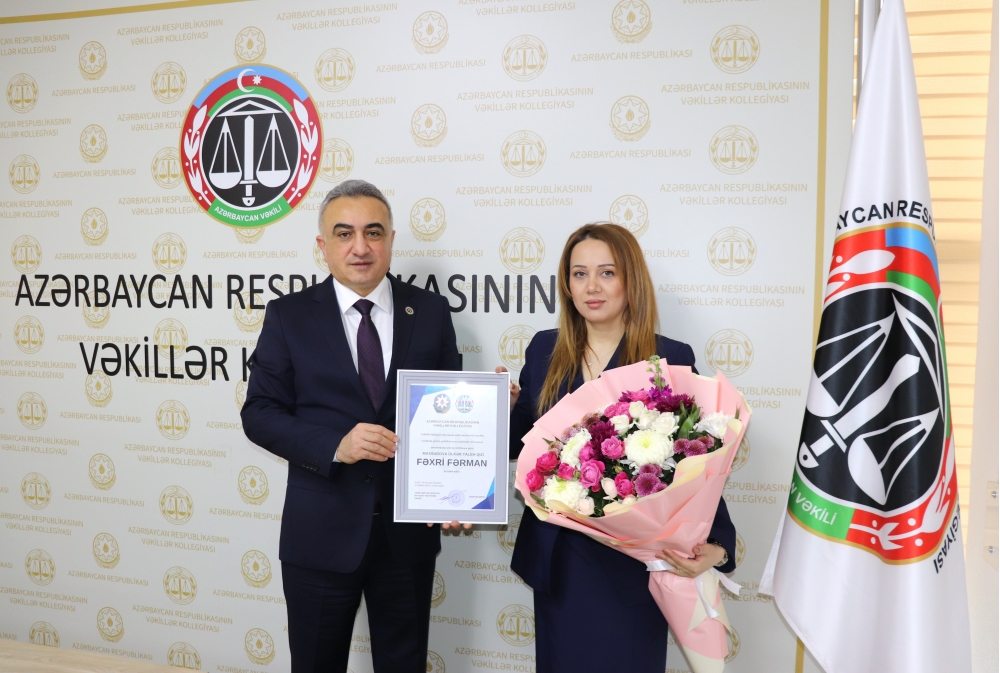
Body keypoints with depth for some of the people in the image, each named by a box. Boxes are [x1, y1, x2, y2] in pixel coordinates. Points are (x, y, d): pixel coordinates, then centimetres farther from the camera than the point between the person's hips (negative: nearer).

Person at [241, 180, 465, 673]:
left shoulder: (430, 312, 2)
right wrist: (335, 446, -20)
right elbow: (259, 413, -4)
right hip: (321, 534, -1)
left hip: (409, 532, 1)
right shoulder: (289, 315, -1)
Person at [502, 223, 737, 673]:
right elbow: (520, 442, 9)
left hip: (634, 563, -3)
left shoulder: (671, 360, -8)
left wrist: (716, 545, -25)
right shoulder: (545, 350, 2)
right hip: (558, 558, 4)